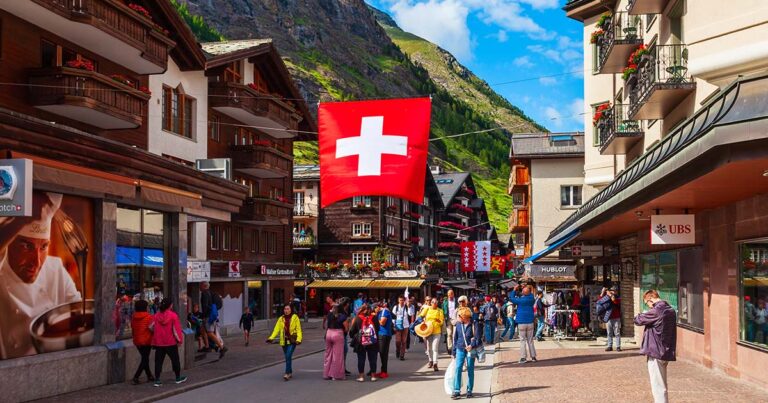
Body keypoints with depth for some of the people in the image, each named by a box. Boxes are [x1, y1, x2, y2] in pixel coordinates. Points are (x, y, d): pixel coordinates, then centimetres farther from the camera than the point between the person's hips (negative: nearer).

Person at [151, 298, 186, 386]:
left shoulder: (156, 316, -1)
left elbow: (151, 327, -1)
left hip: (158, 343, 3)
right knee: (175, 359, 12)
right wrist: (179, 339, -2)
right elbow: (176, 329, -12)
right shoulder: (173, 315, -11)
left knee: (158, 361, 7)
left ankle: (157, 380, 5)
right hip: (171, 342, -3)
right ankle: (178, 377, 23)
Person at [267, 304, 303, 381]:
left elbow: (298, 329, -2)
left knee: (288, 356, -16)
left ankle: (287, 373, -16)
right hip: (284, 341, 4)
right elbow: (277, 328, 1)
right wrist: (271, 338, -13)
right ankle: (290, 372, 25)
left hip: (292, 340, -4)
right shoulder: (281, 319, 9)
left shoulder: (295, 318, 0)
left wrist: (298, 339, -16)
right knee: (287, 357, 11)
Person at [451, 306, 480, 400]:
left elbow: (477, 337, -9)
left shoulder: (474, 324, -7)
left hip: (470, 350, -3)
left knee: (470, 370, 5)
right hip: (460, 349, 3)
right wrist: (453, 352, 14)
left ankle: (469, 391, 16)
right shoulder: (458, 325, 5)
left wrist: (472, 345, -26)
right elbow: (455, 338, 12)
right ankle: (456, 391, -9)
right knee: (458, 368, -9)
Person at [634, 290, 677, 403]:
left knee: (658, 387, -5)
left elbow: (638, 320, -11)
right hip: (666, 352, 9)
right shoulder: (670, 310, 10)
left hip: (656, 352, -9)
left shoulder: (656, 311, -18)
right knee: (661, 385, 19)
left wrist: (640, 315, 8)